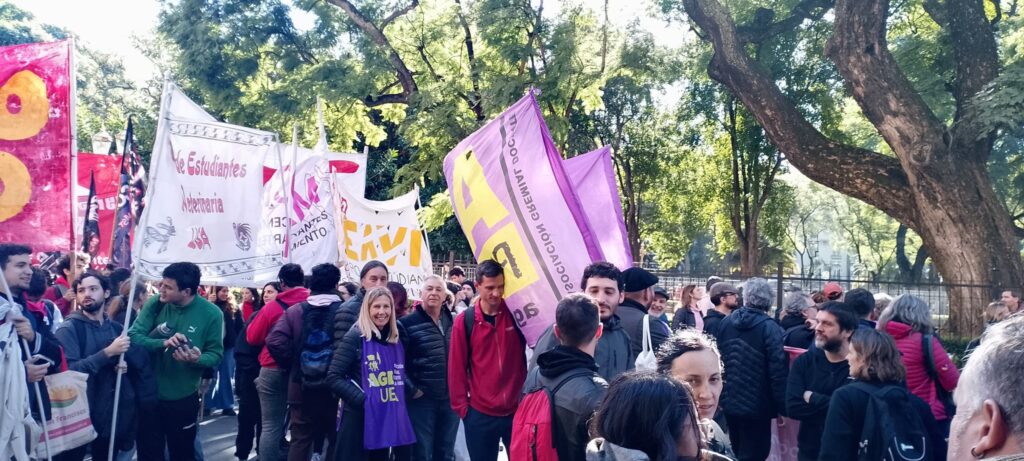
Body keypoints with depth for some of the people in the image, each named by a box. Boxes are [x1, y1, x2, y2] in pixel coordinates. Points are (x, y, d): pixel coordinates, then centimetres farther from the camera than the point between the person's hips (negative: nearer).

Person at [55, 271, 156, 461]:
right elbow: (69, 371, -21)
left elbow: (141, 362, 12)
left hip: (114, 415, 5)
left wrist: (124, 362, -8)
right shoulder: (69, 329, -9)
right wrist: (108, 353, -23)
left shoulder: (116, 327, 8)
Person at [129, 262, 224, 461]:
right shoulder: (155, 304, -8)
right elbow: (133, 336, -14)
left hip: (184, 398, -1)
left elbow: (216, 355, -8)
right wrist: (163, 343, -31)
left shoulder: (211, 314, -13)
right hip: (149, 394, 1)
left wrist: (198, 359, -30)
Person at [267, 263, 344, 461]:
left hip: (302, 388, 2)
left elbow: (274, 341, -10)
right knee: (336, 439, 12)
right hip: (335, 387, -2)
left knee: (300, 439, 12)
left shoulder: (294, 311, 0)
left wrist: (293, 364, 5)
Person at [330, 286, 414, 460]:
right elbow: (334, 377, -13)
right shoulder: (355, 337, -9)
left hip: (389, 418, 6)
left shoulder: (396, 340, 9)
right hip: (360, 419, -6)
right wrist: (362, 400, -18)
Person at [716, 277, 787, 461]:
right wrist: (782, 407, -11)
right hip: (757, 405, -6)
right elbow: (778, 371, -19)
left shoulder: (725, 323, 2)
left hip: (729, 402, 6)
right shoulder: (770, 328, -15)